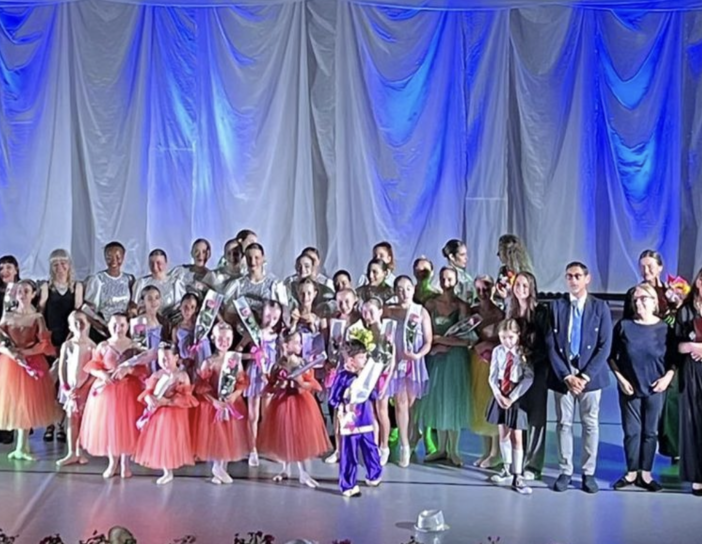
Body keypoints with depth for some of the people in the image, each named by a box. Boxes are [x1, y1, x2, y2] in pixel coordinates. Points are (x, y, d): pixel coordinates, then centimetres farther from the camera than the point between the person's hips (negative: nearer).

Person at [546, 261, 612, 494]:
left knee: (590, 424, 5)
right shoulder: (556, 306, 3)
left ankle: (589, 473, 14)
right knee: (564, 424, 6)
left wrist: (585, 376, -12)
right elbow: (551, 345, -1)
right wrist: (566, 376, -10)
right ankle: (565, 471, 14)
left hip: (590, 374, -1)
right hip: (562, 374, 1)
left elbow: (605, 346, -4)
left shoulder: (600, 307, 1)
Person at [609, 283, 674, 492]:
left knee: (650, 432, 7)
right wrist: (620, 378, -6)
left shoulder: (664, 328, -4)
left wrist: (668, 377, -10)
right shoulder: (624, 326, -4)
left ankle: (645, 474, 16)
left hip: (654, 388, 0)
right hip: (629, 387, 0)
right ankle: (631, 472, 16)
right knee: (631, 431, 5)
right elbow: (611, 356, 2)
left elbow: (674, 357, 5)